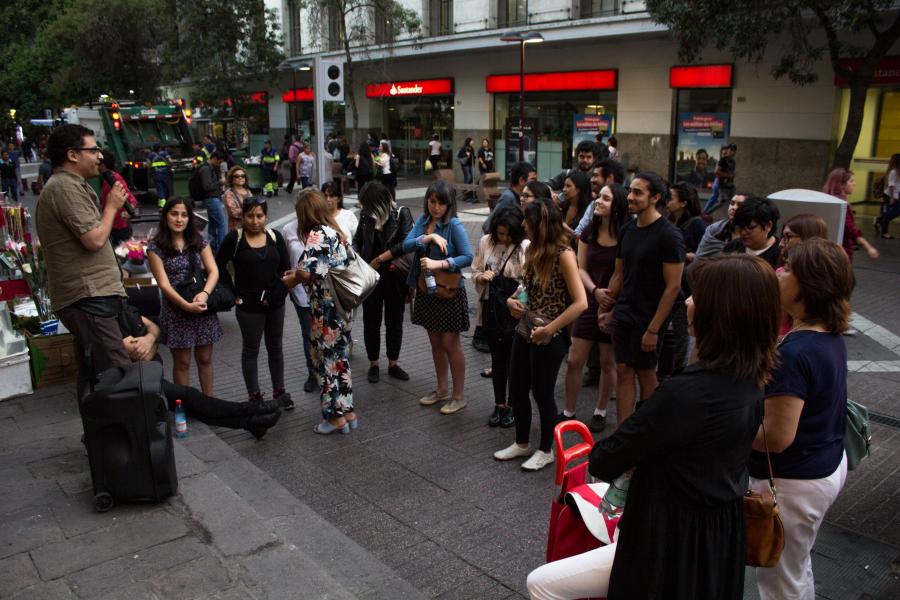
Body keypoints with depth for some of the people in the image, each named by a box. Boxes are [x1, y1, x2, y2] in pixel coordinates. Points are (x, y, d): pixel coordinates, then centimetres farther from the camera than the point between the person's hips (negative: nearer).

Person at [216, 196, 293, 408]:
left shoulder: (275, 237, 0)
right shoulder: (234, 238, -8)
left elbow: (286, 269, 2)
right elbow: (220, 265, -2)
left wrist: (278, 294, -8)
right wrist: (234, 292, -6)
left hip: (275, 303, 3)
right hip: (249, 304, -3)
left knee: (275, 347, 14)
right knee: (251, 350, 9)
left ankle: (279, 392, 26)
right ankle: (254, 396, 19)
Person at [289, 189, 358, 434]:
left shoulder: (317, 234, -15)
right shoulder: (336, 232, 10)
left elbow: (307, 272, -24)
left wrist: (292, 279, -3)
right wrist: (301, 273, 13)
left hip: (325, 309, -8)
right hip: (342, 305, 8)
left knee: (327, 360, 4)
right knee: (340, 358, 16)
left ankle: (336, 416, 14)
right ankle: (348, 411, 25)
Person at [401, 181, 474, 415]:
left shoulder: (455, 225, -14)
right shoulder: (423, 220, 3)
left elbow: (468, 256, -21)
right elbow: (406, 245, -8)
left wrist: (439, 264, -28)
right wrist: (429, 237, -22)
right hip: (426, 290, 6)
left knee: (450, 343, 2)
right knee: (435, 342, 16)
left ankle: (459, 396, 15)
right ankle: (442, 389, 31)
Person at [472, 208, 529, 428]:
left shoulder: (526, 247, -14)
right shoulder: (486, 242, 2)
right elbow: (475, 272, 10)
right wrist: (482, 276, -11)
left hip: (515, 311, -4)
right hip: (491, 309, 4)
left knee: (513, 359, 6)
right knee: (497, 358, 15)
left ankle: (512, 406, 24)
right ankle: (499, 404, 29)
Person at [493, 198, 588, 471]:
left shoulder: (563, 254, -18)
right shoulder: (533, 250, 4)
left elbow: (580, 303, -22)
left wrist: (549, 329, -21)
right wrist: (512, 300, -1)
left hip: (549, 337, -7)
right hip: (525, 332, 7)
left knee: (542, 393, 7)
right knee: (516, 389, 14)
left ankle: (545, 450, 28)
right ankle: (521, 443, 35)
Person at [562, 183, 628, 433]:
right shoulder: (589, 233, 2)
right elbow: (581, 269, 3)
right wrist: (595, 290, -14)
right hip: (590, 303, 4)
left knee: (608, 363, 10)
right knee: (574, 361, 3)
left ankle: (600, 412, 28)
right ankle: (569, 412, 18)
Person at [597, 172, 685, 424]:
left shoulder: (668, 235, -13)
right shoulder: (627, 230, 7)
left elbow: (673, 286, -16)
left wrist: (654, 328, -18)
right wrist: (609, 307, 9)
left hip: (648, 318, -6)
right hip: (623, 315, 6)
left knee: (645, 373, 7)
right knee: (623, 371, 6)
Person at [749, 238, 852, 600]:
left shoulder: (794, 353, -31)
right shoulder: (832, 337, -2)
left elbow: (776, 437, -30)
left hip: (793, 483, -9)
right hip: (829, 467, 9)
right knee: (798, 568, 29)